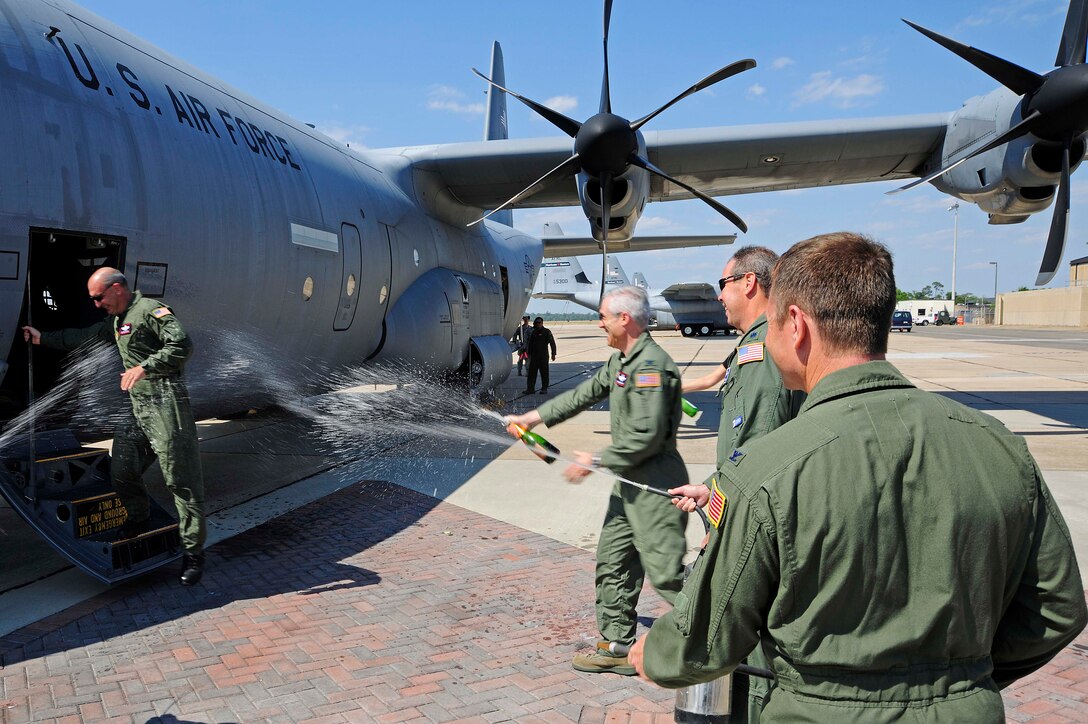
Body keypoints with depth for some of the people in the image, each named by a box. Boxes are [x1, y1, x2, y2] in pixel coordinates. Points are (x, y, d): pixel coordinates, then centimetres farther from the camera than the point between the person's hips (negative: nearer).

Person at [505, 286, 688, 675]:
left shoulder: (651, 365, -20)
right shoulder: (620, 361, 13)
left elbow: (646, 437, -25)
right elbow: (584, 394, 21)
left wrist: (596, 461, -16)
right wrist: (532, 417, 21)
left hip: (655, 486, -10)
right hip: (629, 484, 11)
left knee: (666, 572, -6)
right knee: (613, 563, 15)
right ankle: (617, 646, 25)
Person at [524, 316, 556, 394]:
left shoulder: (547, 332, -3)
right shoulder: (533, 332, 12)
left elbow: (552, 343, -7)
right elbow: (530, 344, 19)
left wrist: (553, 354, -12)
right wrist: (529, 354, 15)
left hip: (543, 356, -5)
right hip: (534, 356, 5)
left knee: (544, 373, 1)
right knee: (532, 372, 1)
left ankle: (544, 388, 9)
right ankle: (530, 388, 3)